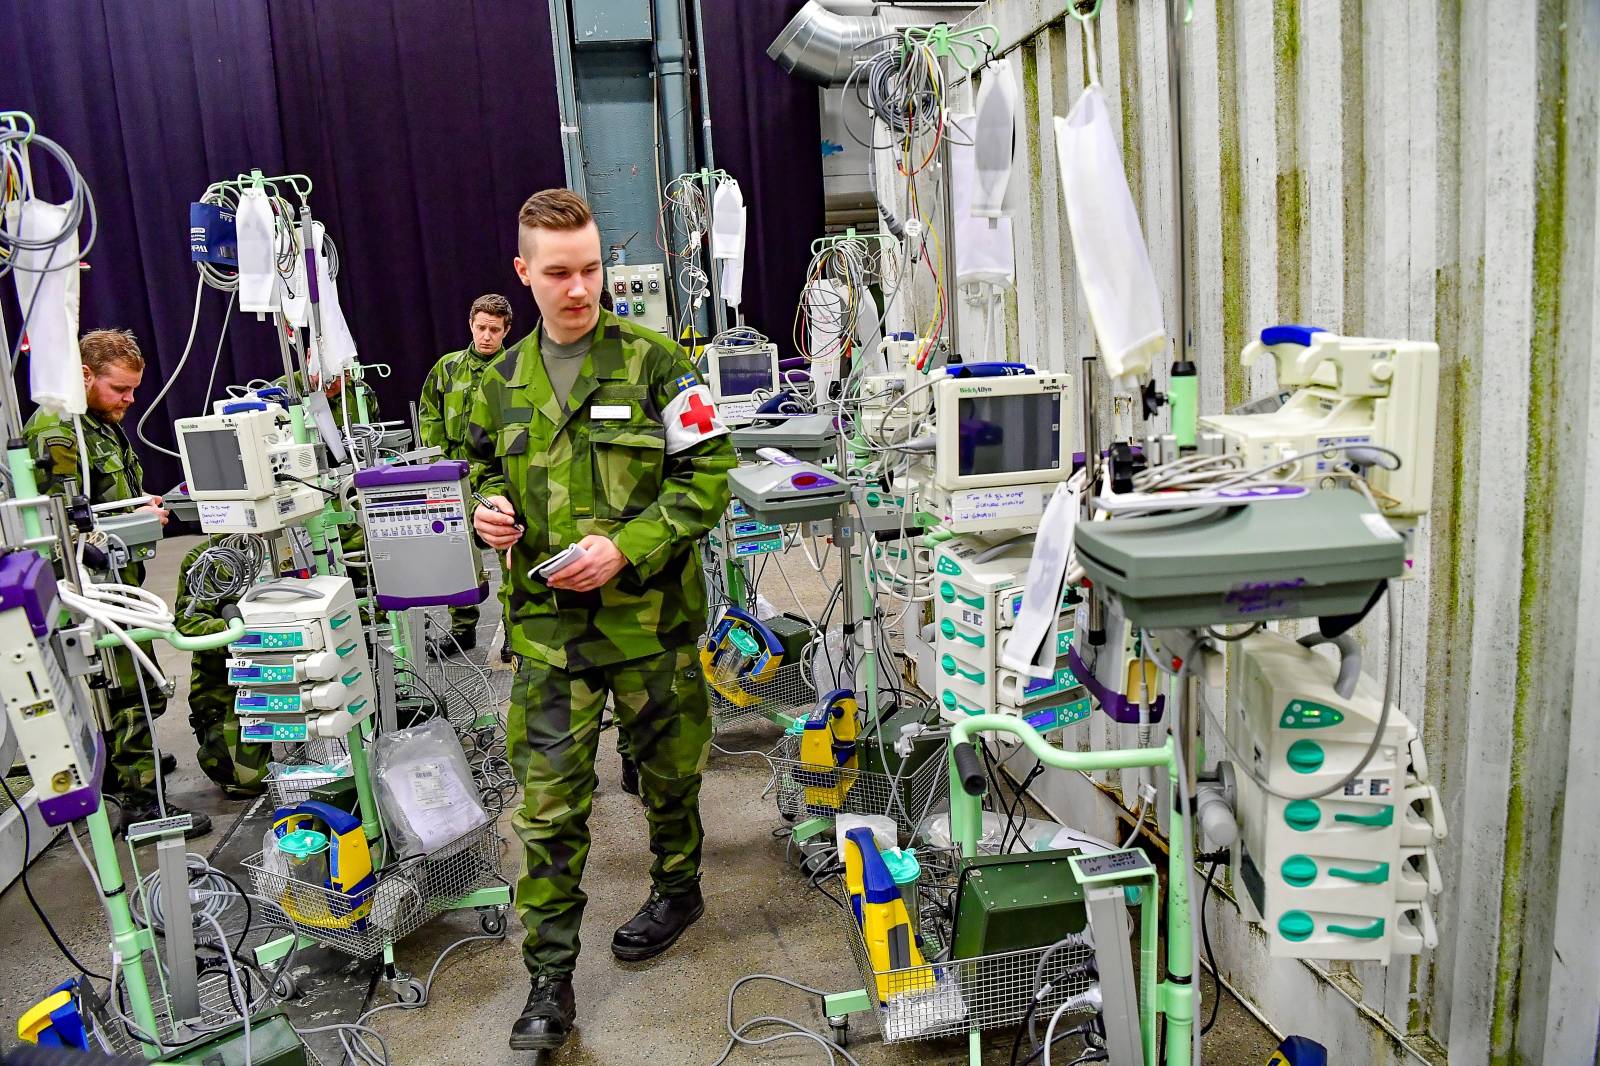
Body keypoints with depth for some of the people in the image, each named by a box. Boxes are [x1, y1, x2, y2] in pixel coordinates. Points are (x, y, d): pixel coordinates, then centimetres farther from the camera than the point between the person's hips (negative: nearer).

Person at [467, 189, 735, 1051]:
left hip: (650, 618, -2)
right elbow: (487, 472, 19)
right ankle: (549, 979, 14)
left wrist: (626, 548, -20)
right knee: (548, 801, 2)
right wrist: (490, 511, -5)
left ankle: (677, 886, 45)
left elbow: (708, 475, -10)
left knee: (667, 769, 18)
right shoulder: (503, 381, 6)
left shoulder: (654, 363, -7)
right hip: (548, 625, 3)